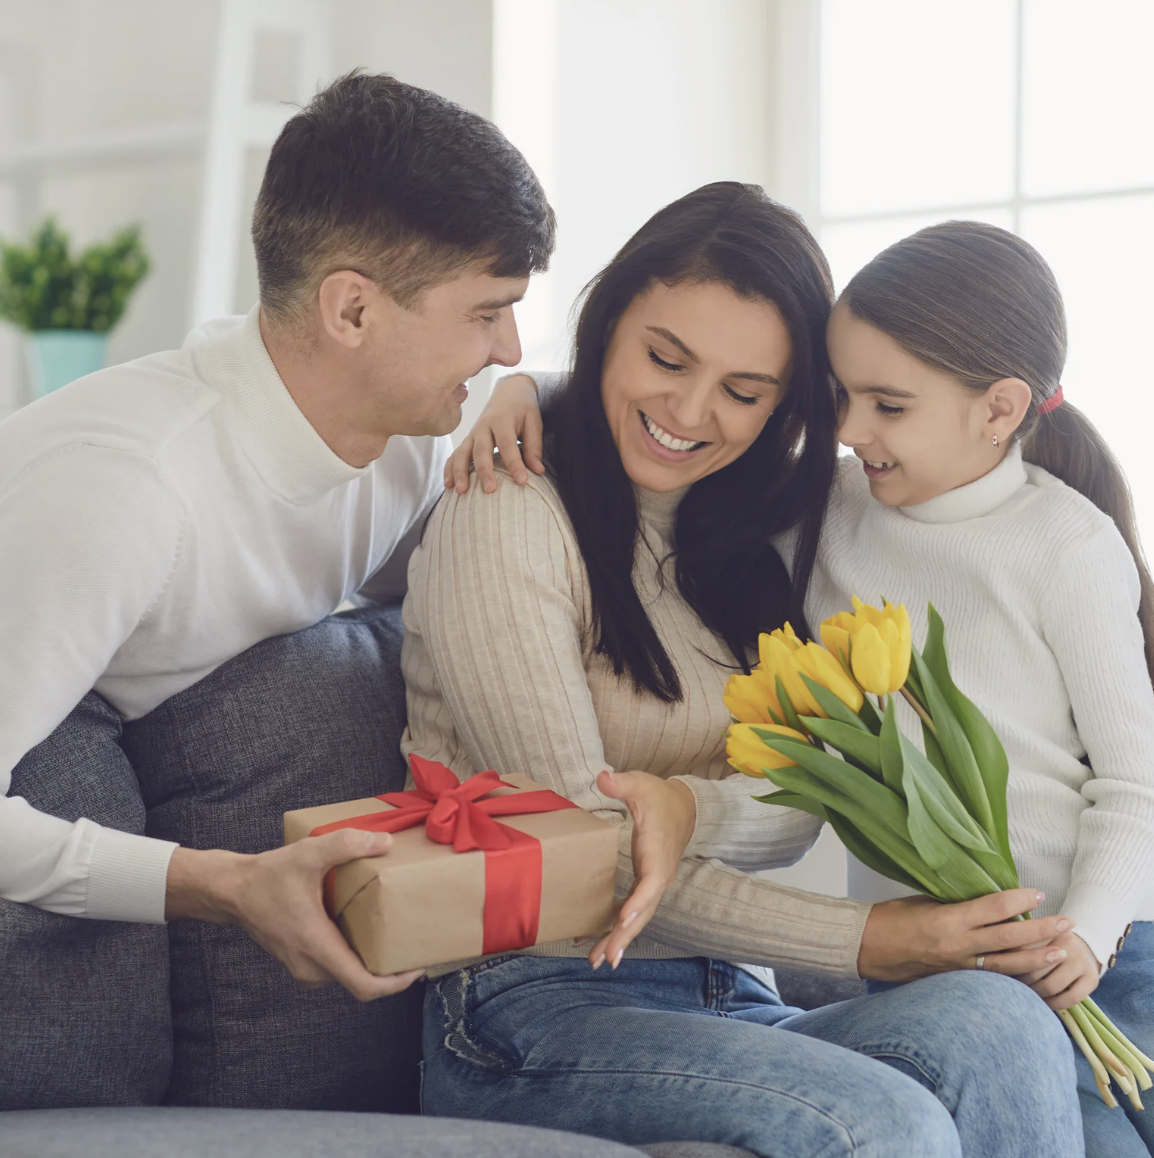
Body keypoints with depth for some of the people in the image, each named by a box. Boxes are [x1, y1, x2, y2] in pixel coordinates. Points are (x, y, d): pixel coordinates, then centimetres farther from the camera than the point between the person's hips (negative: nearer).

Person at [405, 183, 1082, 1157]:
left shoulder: (742, 546, 17)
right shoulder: (506, 519, -4)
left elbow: (794, 819, 5)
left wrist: (689, 807, -20)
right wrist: (862, 941, -14)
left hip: (728, 1004, 6)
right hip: (541, 1008, -5)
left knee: (1000, 1024, -27)